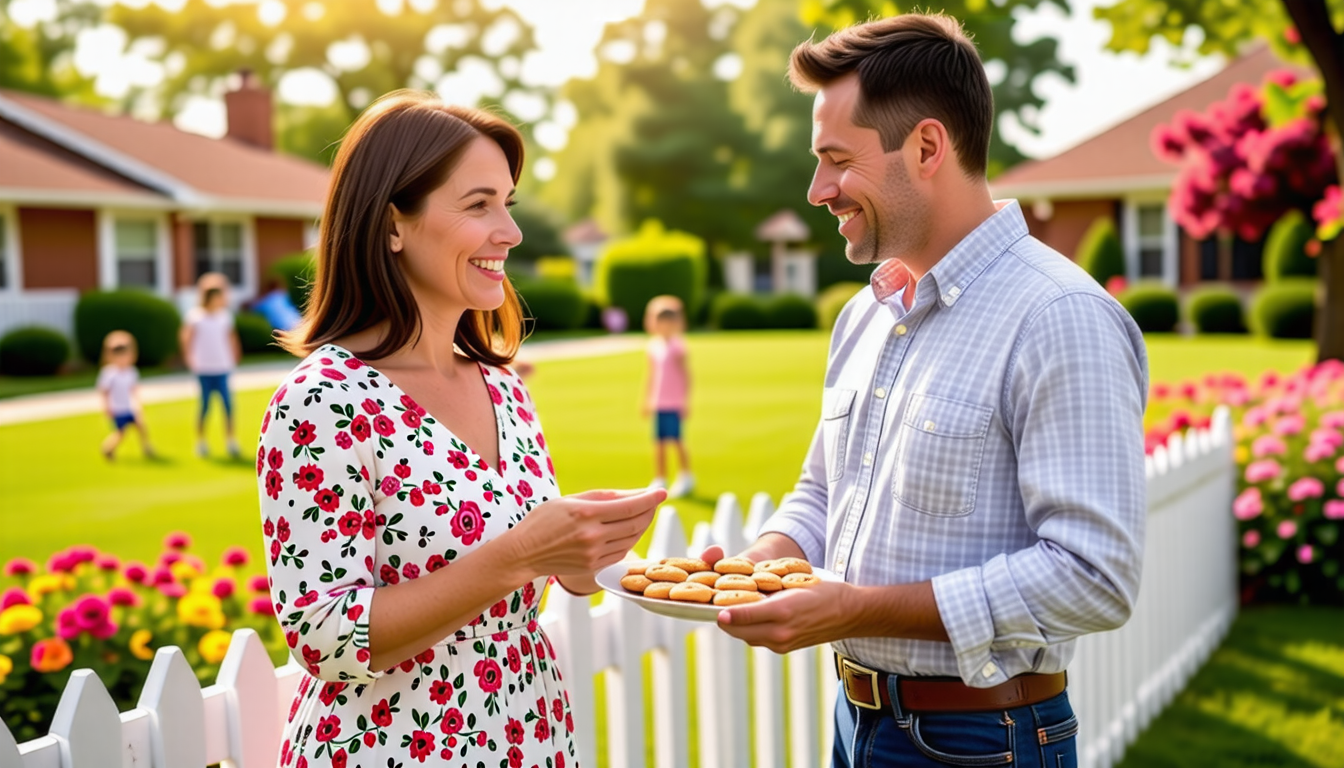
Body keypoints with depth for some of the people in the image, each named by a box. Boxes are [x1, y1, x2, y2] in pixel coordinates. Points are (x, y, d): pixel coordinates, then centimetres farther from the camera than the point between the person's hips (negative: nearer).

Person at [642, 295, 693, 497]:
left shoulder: (678, 345, -7)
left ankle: (686, 478, 11)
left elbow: (686, 374, -6)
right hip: (658, 403, 5)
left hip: (675, 403, -5)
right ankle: (659, 481, 15)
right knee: (659, 441, 6)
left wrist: (686, 401, -8)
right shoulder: (653, 345, 8)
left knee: (676, 439, -3)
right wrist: (647, 400, 15)